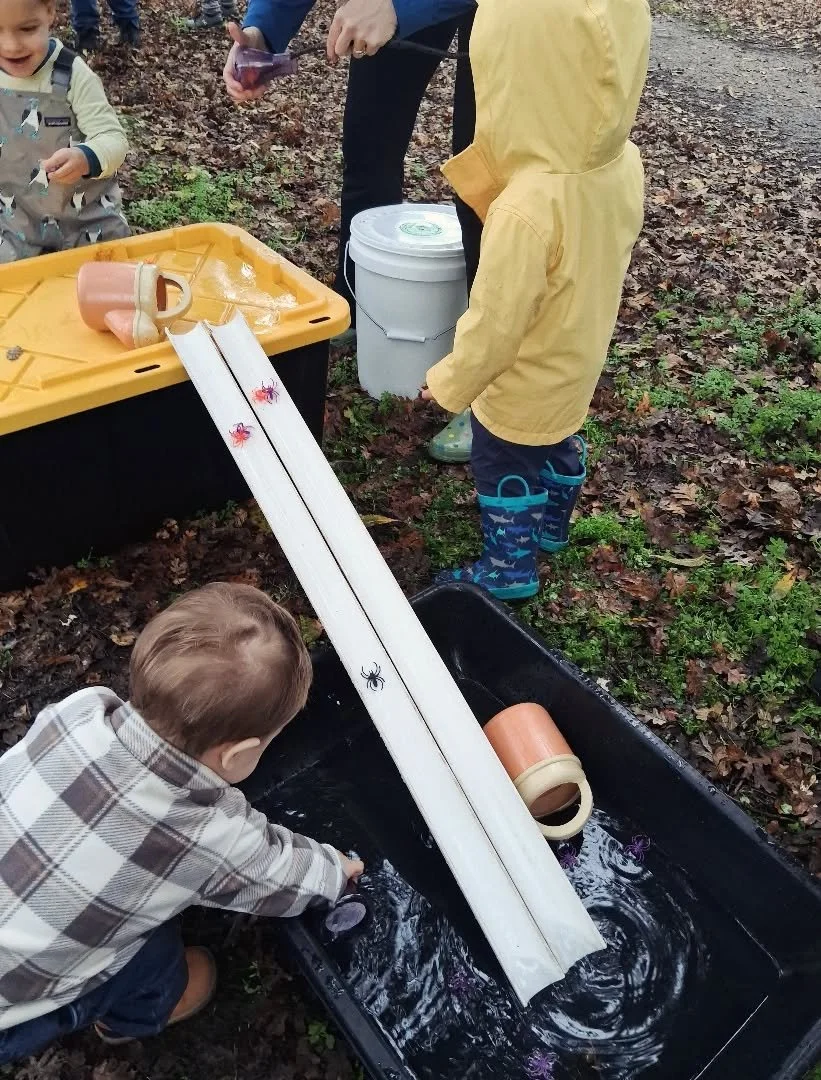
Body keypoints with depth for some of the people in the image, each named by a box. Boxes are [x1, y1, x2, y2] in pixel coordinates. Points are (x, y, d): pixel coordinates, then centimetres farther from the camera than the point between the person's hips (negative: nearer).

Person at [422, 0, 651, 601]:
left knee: (504, 473, 16)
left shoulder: (528, 209, -37)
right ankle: (552, 526, 54)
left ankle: (510, 570, 36)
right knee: (561, 446, 29)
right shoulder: (624, 162, -14)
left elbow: (495, 324, -27)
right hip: (579, 362, 7)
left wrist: (450, 384, -12)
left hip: (524, 385, -7)